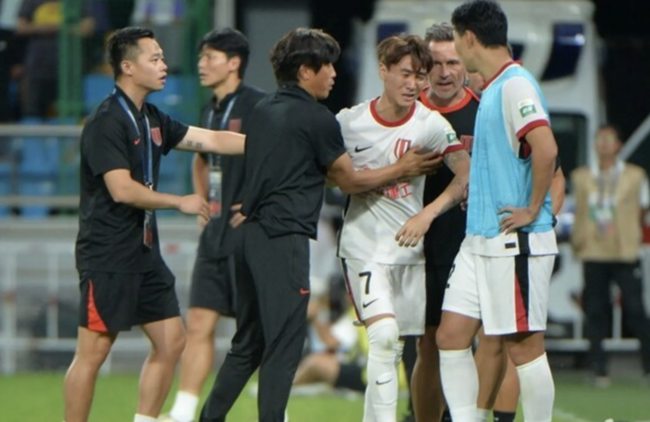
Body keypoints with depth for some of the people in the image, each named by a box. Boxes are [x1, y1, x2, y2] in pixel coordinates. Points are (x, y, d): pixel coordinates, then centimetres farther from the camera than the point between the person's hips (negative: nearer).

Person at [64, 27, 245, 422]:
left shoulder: (152, 119, 13)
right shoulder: (106, 122, -14)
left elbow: (212, 140, 15)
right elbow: (122, 190, -21)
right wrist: (181, 202, -13)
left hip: (144, 252, 9)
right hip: (108, 254, -9)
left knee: (172, 340, 8)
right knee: (93, 352, -6)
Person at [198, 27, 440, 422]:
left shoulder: (263, 110, 14)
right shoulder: (317, 119, -9)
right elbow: (350, 181, 1)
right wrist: (401, 170, 12)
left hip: (251, 233, 8)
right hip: (284, 238, -8)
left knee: (248, 343, 16)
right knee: (284, 345, -5)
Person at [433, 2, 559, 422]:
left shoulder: (515, 85, -14)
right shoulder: (492, 90, 16)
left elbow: (546, 149, -25)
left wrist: (533, 210, -19)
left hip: (516, 242, -10)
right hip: (480, 241, 10)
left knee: (524, 345, -4)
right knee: (452, 335, 4)